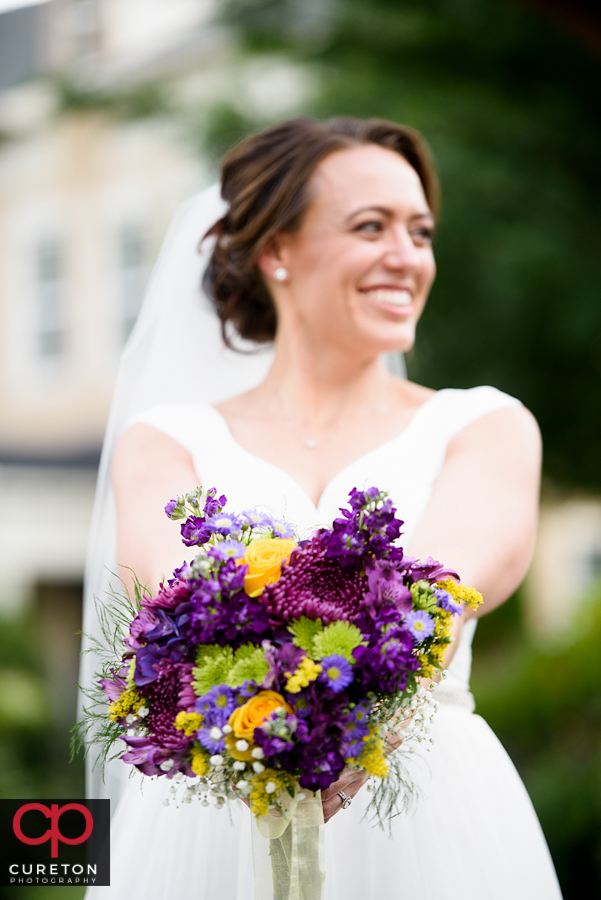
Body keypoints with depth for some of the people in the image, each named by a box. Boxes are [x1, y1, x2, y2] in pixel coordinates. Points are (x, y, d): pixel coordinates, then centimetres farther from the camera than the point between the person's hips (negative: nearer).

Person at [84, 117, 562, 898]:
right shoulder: (166, 442, 8)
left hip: (429, 821, 0)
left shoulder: (486, 428, 6)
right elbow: (172, 568, -14)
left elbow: (471, 553, -16)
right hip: (210, 822, 0)